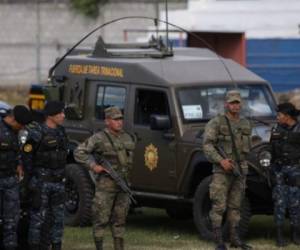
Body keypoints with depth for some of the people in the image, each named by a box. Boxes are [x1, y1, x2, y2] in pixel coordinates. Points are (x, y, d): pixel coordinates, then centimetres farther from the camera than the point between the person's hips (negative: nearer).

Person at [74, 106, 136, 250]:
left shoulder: (128, 138, 11)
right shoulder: (99, 138, -8)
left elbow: (132, 154, 28)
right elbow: (79, 152, -11)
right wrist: (93, 166, -17)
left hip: (123, 186, 6)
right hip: (105, 185, -6)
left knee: (119, 220, 8)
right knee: (101, 220, -3)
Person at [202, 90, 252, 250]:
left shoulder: (245, 124, 9)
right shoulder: (216, 123, -9)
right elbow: (207, 145, -15)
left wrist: (240, 163, 13)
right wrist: (221, 160, -25)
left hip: (240, 169, 5)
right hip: (222, 169, -5)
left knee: (235, 205, 9)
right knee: (219, 206, -7)